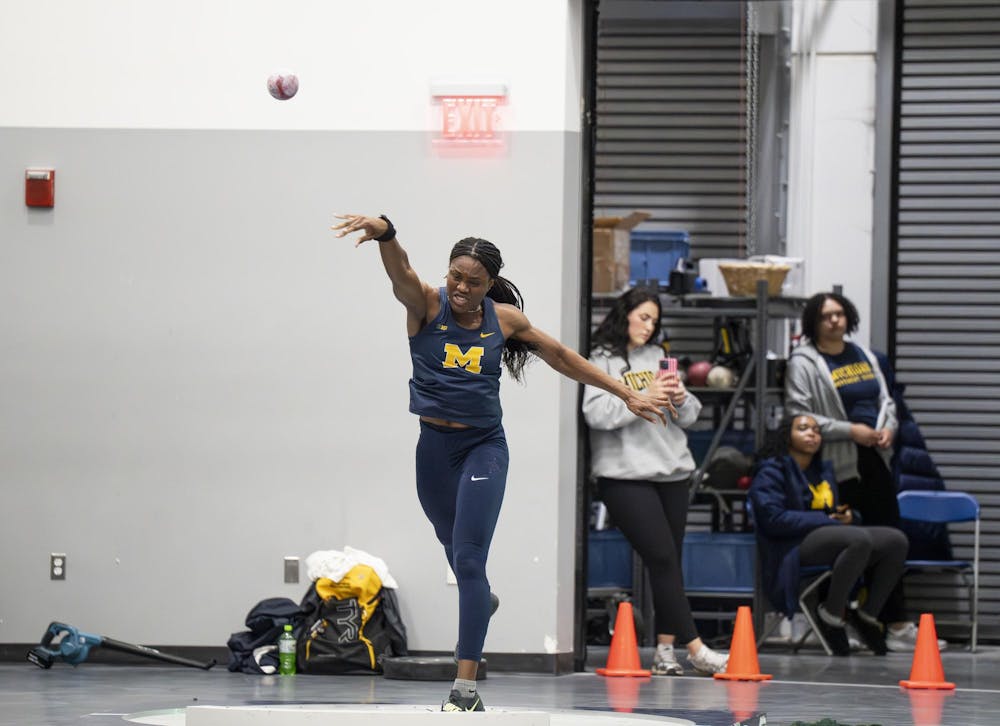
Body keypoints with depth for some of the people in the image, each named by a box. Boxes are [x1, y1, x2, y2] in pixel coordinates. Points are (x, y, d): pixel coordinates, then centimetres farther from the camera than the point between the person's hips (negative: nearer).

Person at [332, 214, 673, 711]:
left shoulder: (504, 317, -4)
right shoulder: (426, 305, -9)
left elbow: (560, 356, 11)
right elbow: (400, 273, -31)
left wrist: (626, 394, 15)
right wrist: (384, 234, -55)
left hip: (484, 446, -2)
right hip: (434, 446, 2)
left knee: (468, 560, -13)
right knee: (455, 550, 21)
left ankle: (466, 688, -14)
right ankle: (480, 605, 56)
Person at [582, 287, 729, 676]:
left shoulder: (658, 357, 17)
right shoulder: (603, 360, 0)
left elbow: (690, 416, 17)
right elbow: (596, 412, -15)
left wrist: (680, 399, -4)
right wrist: (644, 397, -16)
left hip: (671, 472, 6)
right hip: (626, 478, -6)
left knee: (669, 562, 5)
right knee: (662, 558, -11)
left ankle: (665, 651, 10)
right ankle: (696, 649, -12)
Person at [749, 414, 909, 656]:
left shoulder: (824, 470, 27)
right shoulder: (772, 471, 2)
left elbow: (838, 510, 31)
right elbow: (773, 518, -12)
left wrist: (848, 516, 4)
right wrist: (826, 520, -14)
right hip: (793, 547, -8)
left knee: (896, 540, -13)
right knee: (860, 539, -35)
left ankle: (868, 614, -4)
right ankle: (831, 615, -22)